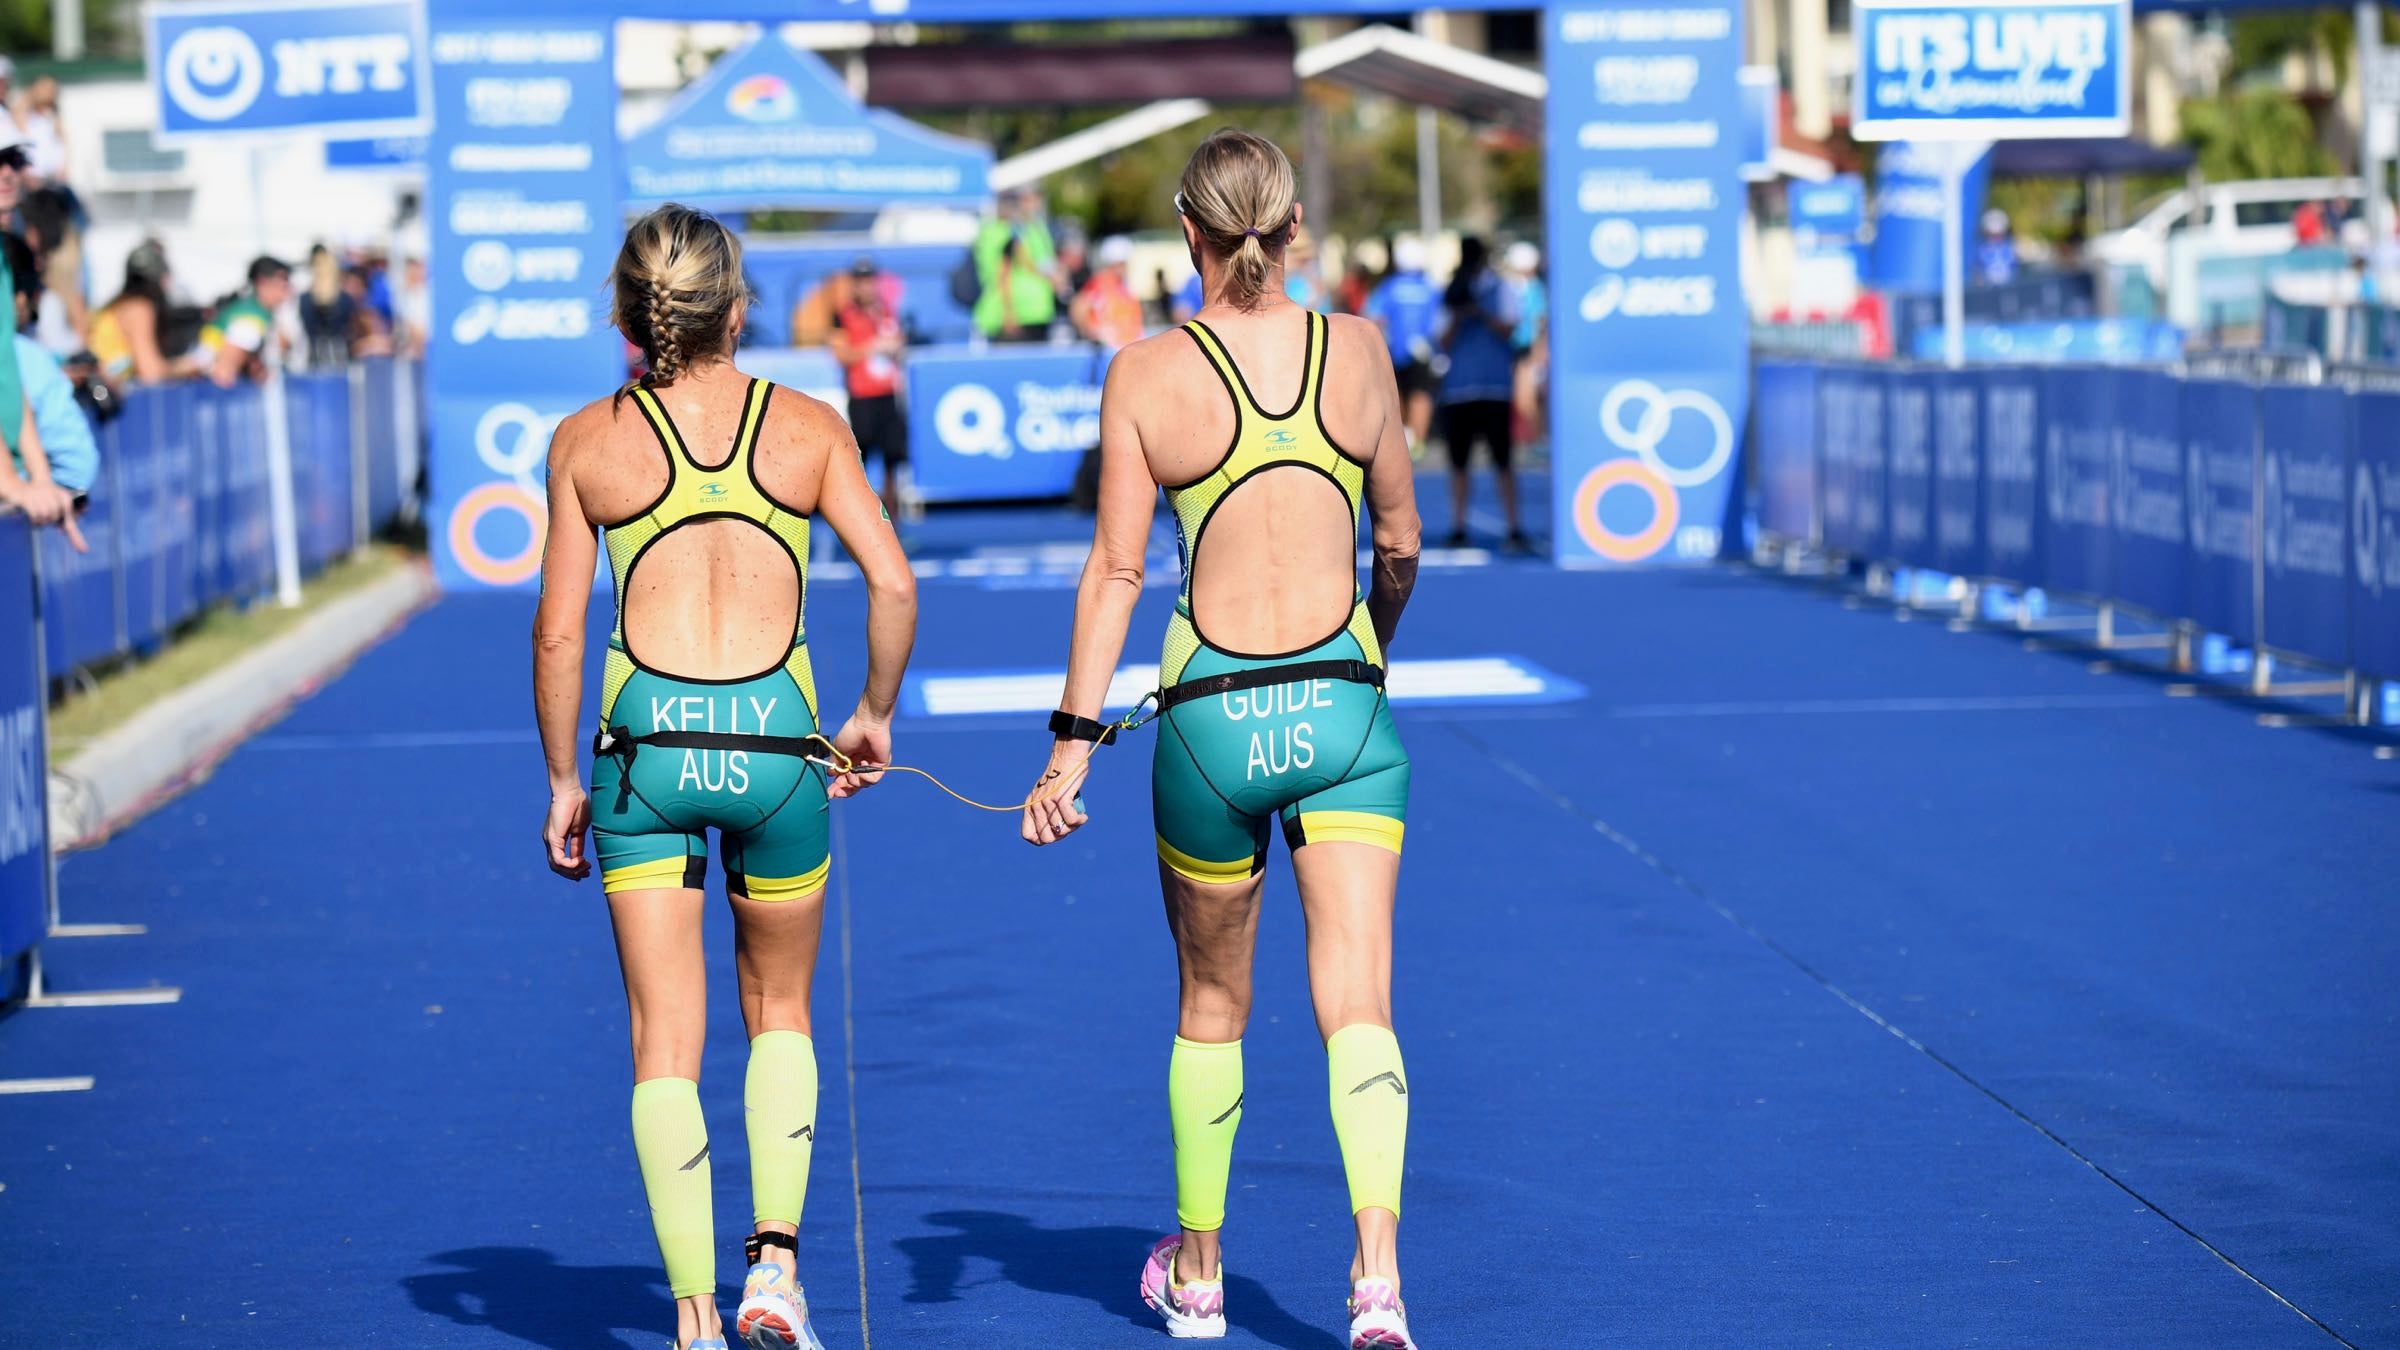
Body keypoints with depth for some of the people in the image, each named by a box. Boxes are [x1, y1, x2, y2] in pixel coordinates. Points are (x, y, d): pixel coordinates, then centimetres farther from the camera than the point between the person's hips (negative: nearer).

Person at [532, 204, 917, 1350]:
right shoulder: (810, 427, 5)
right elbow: (894, 584, -2)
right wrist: (876, 713, 13)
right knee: (779, 1013, 21)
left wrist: (562, 780, 13)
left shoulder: (588, 441, 5)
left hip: (645, 741, 0)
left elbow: (557, 632, 4)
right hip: (774, 740, 1)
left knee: (666, 1040, 5)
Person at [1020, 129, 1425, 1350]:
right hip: (1344, 710, 0)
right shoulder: (1357, 351, 3)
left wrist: (1073, 740, -1)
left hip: (1210, 720, 0)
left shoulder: (1146, 374, -3)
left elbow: (1115, 569, -5)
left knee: (1211, 1007, 17)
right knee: (1358, 1004, -3)